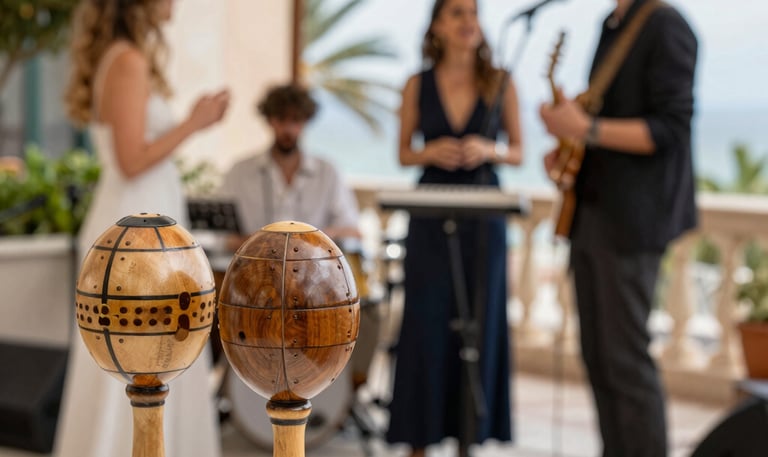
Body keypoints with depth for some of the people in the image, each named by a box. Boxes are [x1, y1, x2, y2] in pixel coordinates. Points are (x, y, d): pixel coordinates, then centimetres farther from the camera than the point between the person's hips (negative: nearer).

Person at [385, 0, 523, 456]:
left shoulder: (500, 82, 2)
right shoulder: (417, 85, 3)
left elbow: (519, 153, 5)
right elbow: (404, 154, 7)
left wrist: (489, 149, -15)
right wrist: (431, 152, -14)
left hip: (484, 213, 0)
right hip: (431, 213, 0)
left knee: (479, 324, 2)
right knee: (426, 324, -1)